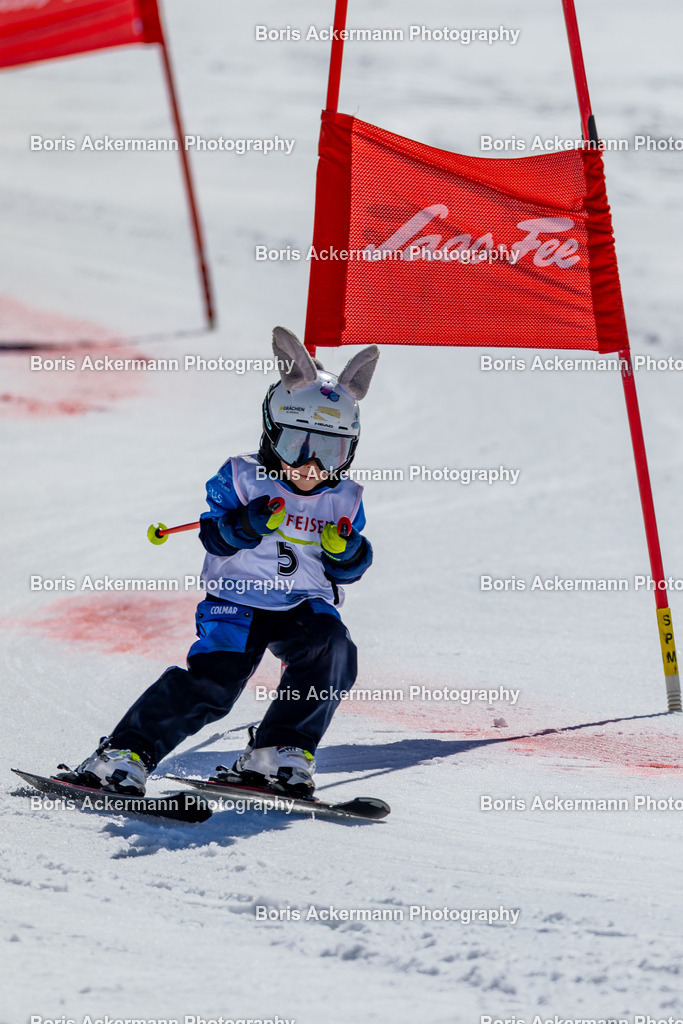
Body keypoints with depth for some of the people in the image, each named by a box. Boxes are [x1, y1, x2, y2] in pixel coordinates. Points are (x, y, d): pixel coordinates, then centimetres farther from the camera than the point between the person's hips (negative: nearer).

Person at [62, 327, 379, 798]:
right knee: (213, 680, -21)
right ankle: (126, 752, -14)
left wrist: (345, 552, -13)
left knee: (332, 650, -28)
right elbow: (215, 537, -9)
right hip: (238, 600, -3)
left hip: (305, 605, 3)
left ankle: (278, 752, -19)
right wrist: (245, 523, -29)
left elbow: (346, 572, 10)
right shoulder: (241, 478, -2)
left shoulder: (345, 500, 7)